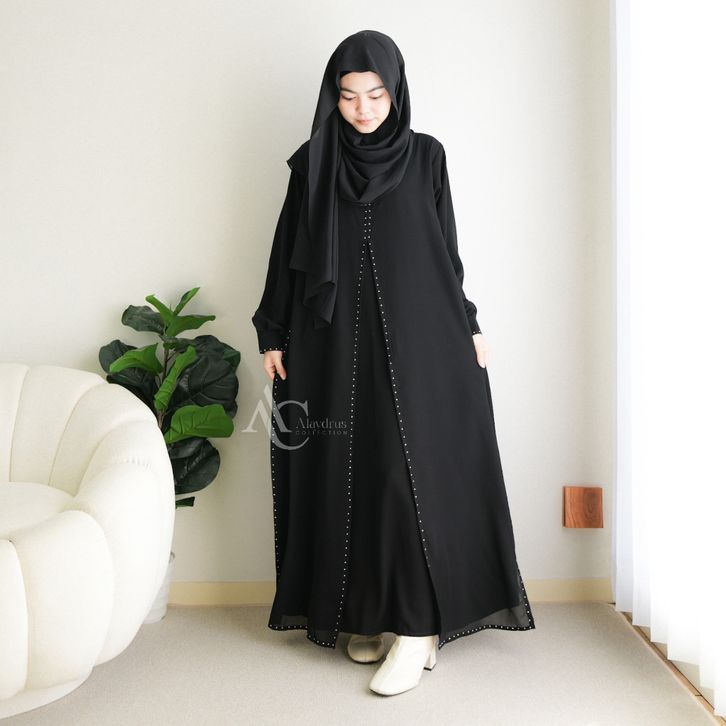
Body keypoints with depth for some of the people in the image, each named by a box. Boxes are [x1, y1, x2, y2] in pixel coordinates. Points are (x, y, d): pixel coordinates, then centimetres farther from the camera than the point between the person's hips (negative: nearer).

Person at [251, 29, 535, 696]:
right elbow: (289, 253, 8)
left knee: (410, 469, -7)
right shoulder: (313, 162, 8)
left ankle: (416, 625, 1)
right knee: (343, 472, 3)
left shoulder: (425, 155, 7)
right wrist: (273, 335, 4)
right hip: (334, 344, 2)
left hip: (412, 338, -1)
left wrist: (468, 324, 5)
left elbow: (446, 248, 9)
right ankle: (362, 614, 16)